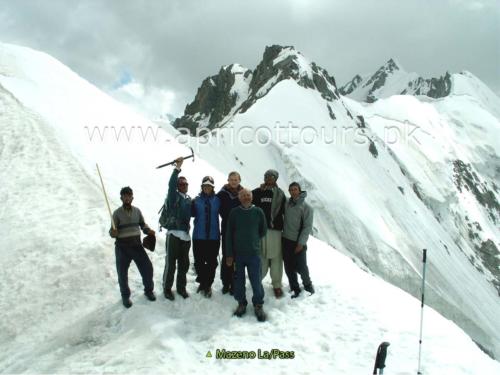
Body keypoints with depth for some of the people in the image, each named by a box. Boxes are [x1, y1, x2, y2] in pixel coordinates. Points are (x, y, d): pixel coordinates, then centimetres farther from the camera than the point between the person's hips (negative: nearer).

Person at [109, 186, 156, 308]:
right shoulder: (117, 213, -6)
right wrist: (113, 232, -29)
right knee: (122, 273, 4)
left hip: (137, 245, 3)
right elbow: (113, 231, -6)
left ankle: (149, 290, 25)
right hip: (122, 247, -3)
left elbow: (143, 224, 16)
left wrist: (148, 230, -3)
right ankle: (125, 296, 24)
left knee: (147, 267, 2)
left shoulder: (137, 211, 4)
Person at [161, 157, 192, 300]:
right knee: (170, 263, -2)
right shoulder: (173, 196, -3)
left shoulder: (189, 199, 15)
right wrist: (177, 168, -26)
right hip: (174, 233, -6)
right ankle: (167, 288, 12)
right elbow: (171, 184, -21)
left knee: (184, 264, 12)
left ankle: (181, 287, 27)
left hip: (185, 235, 6)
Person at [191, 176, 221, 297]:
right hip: (199, 236, 0)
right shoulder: (196, 200, 2)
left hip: (214, 237, 0)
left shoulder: (217, 200, 4)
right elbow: (191, 213, 3)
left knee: (212, 262, 3)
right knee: (199, 261, 7)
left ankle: (208, 285, 18)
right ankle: (202, 282, 28)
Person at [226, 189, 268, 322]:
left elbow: (263, 230, 11)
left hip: (254, 253, -1)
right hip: (237, 253, 1)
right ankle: (241, 303, 25)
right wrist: (229, 254, -3)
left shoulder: (258, 212, -1)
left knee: (256, 281, 0)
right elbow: (229, 234, 0)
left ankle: (258, 305, 16)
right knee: (239, 280, 8)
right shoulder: (234, 212, -1)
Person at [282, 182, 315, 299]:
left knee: (301, 267, 0)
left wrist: (301, 243, -14)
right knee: (289, 268, 8)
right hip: (286, 240, 4)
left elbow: (308, 227, -11)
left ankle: (307, 284, 28)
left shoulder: (306, 207, -10)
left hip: (299, 243, -4)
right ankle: (295, 289, 24)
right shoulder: (286, 204, 3)